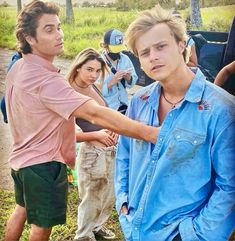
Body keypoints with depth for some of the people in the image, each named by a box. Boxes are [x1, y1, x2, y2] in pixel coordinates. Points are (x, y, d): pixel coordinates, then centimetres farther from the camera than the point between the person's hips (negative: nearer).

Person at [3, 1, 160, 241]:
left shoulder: (17, 68, -1)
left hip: (21, 157, 9)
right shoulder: (45, 79, -31)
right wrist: (150, 133, -46)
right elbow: (95, 114, -42)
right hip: (44, 163, -9)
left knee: (22, 209, 29)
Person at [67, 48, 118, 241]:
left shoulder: (93, 87, 4)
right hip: (92, 153, -8)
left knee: (109, 197, 22)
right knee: (91, 199, 11)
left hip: (111, 150, 8)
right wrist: (96, 135, -21)